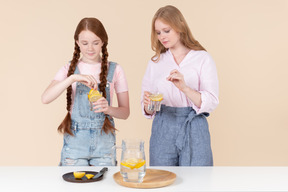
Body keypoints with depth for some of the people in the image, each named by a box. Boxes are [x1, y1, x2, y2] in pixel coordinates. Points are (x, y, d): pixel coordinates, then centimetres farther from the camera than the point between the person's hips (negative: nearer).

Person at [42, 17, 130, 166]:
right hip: (75, 140, 0)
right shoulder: (70, 69, 4)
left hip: (103, 142, 0)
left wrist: (108, 109, -18)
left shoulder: (114, 70, 3)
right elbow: (45, 98, -12)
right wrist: (73, 78, -23)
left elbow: (125, 112, 3)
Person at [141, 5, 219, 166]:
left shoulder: (202, 58, 1)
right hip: (163, 129, 3)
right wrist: (148, 103, -14)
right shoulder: (155, 62, 11)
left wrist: (184, 87, -23)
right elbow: (148, 110, 9)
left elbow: (211, 102, -9)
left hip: (193, 129, -2)